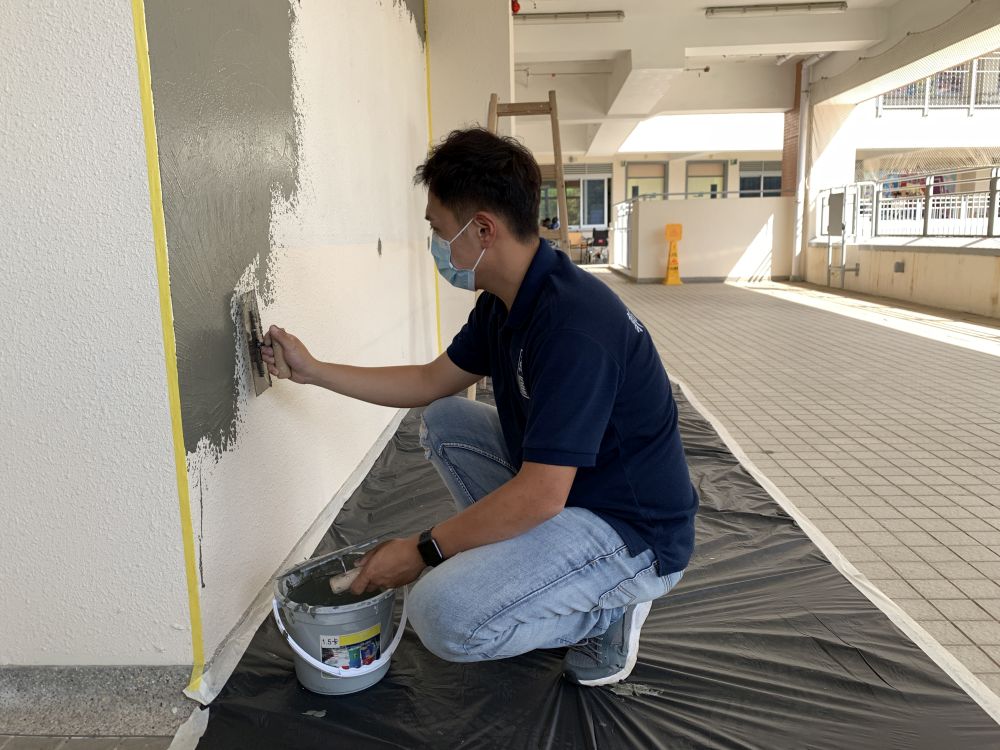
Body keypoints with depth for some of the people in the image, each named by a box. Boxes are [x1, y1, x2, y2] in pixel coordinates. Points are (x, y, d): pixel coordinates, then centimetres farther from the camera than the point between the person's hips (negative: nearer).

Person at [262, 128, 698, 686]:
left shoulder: (572, 325, -30)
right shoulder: (505, 303, 2)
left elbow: (540, 495, -30)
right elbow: (431, 381, 15)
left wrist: (423, 552, -18)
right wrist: (312, 370, 14)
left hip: (637, 534, -9)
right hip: (560, 488, 9)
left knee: (445, 615, -25)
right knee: (444, 422, 12)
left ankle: (609, 609, 1)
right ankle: (524, 560, 14)